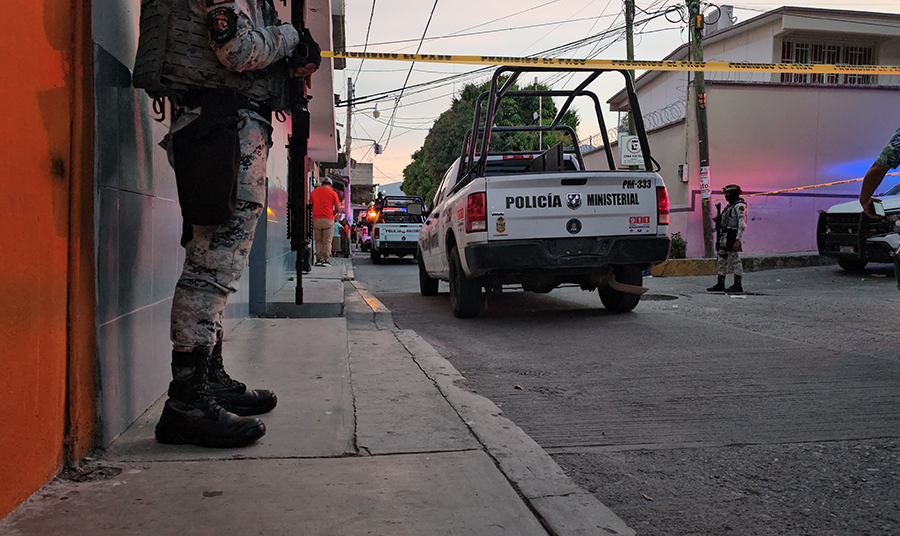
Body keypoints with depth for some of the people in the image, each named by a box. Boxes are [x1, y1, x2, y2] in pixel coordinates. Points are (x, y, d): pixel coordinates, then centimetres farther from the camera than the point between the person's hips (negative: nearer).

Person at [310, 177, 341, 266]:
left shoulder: (313, 192, 11)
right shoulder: (333, 193, 2)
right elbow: (337, 208, 0)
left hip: (316, 218, 2)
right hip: (328, 219, -2)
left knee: (318, 240, 9)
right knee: (327, 241, 2)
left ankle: (318, 259, 5)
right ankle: (326, 260, -2)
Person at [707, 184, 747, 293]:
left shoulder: (739, 206, -10)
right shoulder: (730, 206, 20)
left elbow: (742, 225, -17)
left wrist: (738, 240, -24)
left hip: (732, 237, -10)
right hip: (724, 237, 10)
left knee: (734, 261, -7)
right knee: (722, 260, 10)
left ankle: (738, 285, -4)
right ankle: (720, 284, 16)